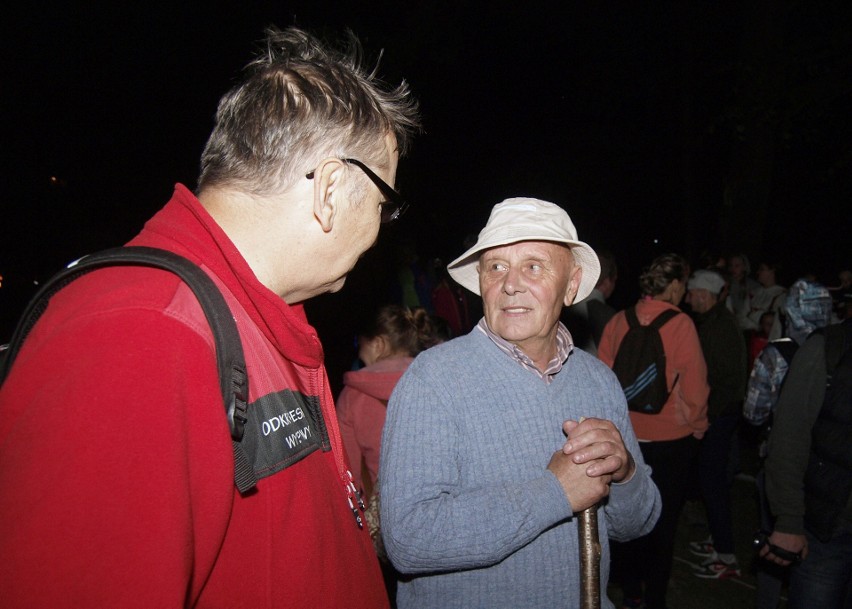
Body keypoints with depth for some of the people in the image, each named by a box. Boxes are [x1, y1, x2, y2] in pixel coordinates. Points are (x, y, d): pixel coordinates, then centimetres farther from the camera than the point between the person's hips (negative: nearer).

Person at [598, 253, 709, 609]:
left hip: (626, 436, 4)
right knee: (663, 521, 12)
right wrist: (697, 425, 5)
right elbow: (695, 387, -12)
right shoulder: (680, 323, -14)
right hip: (670, 438, -3)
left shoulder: (617, 321, -5)